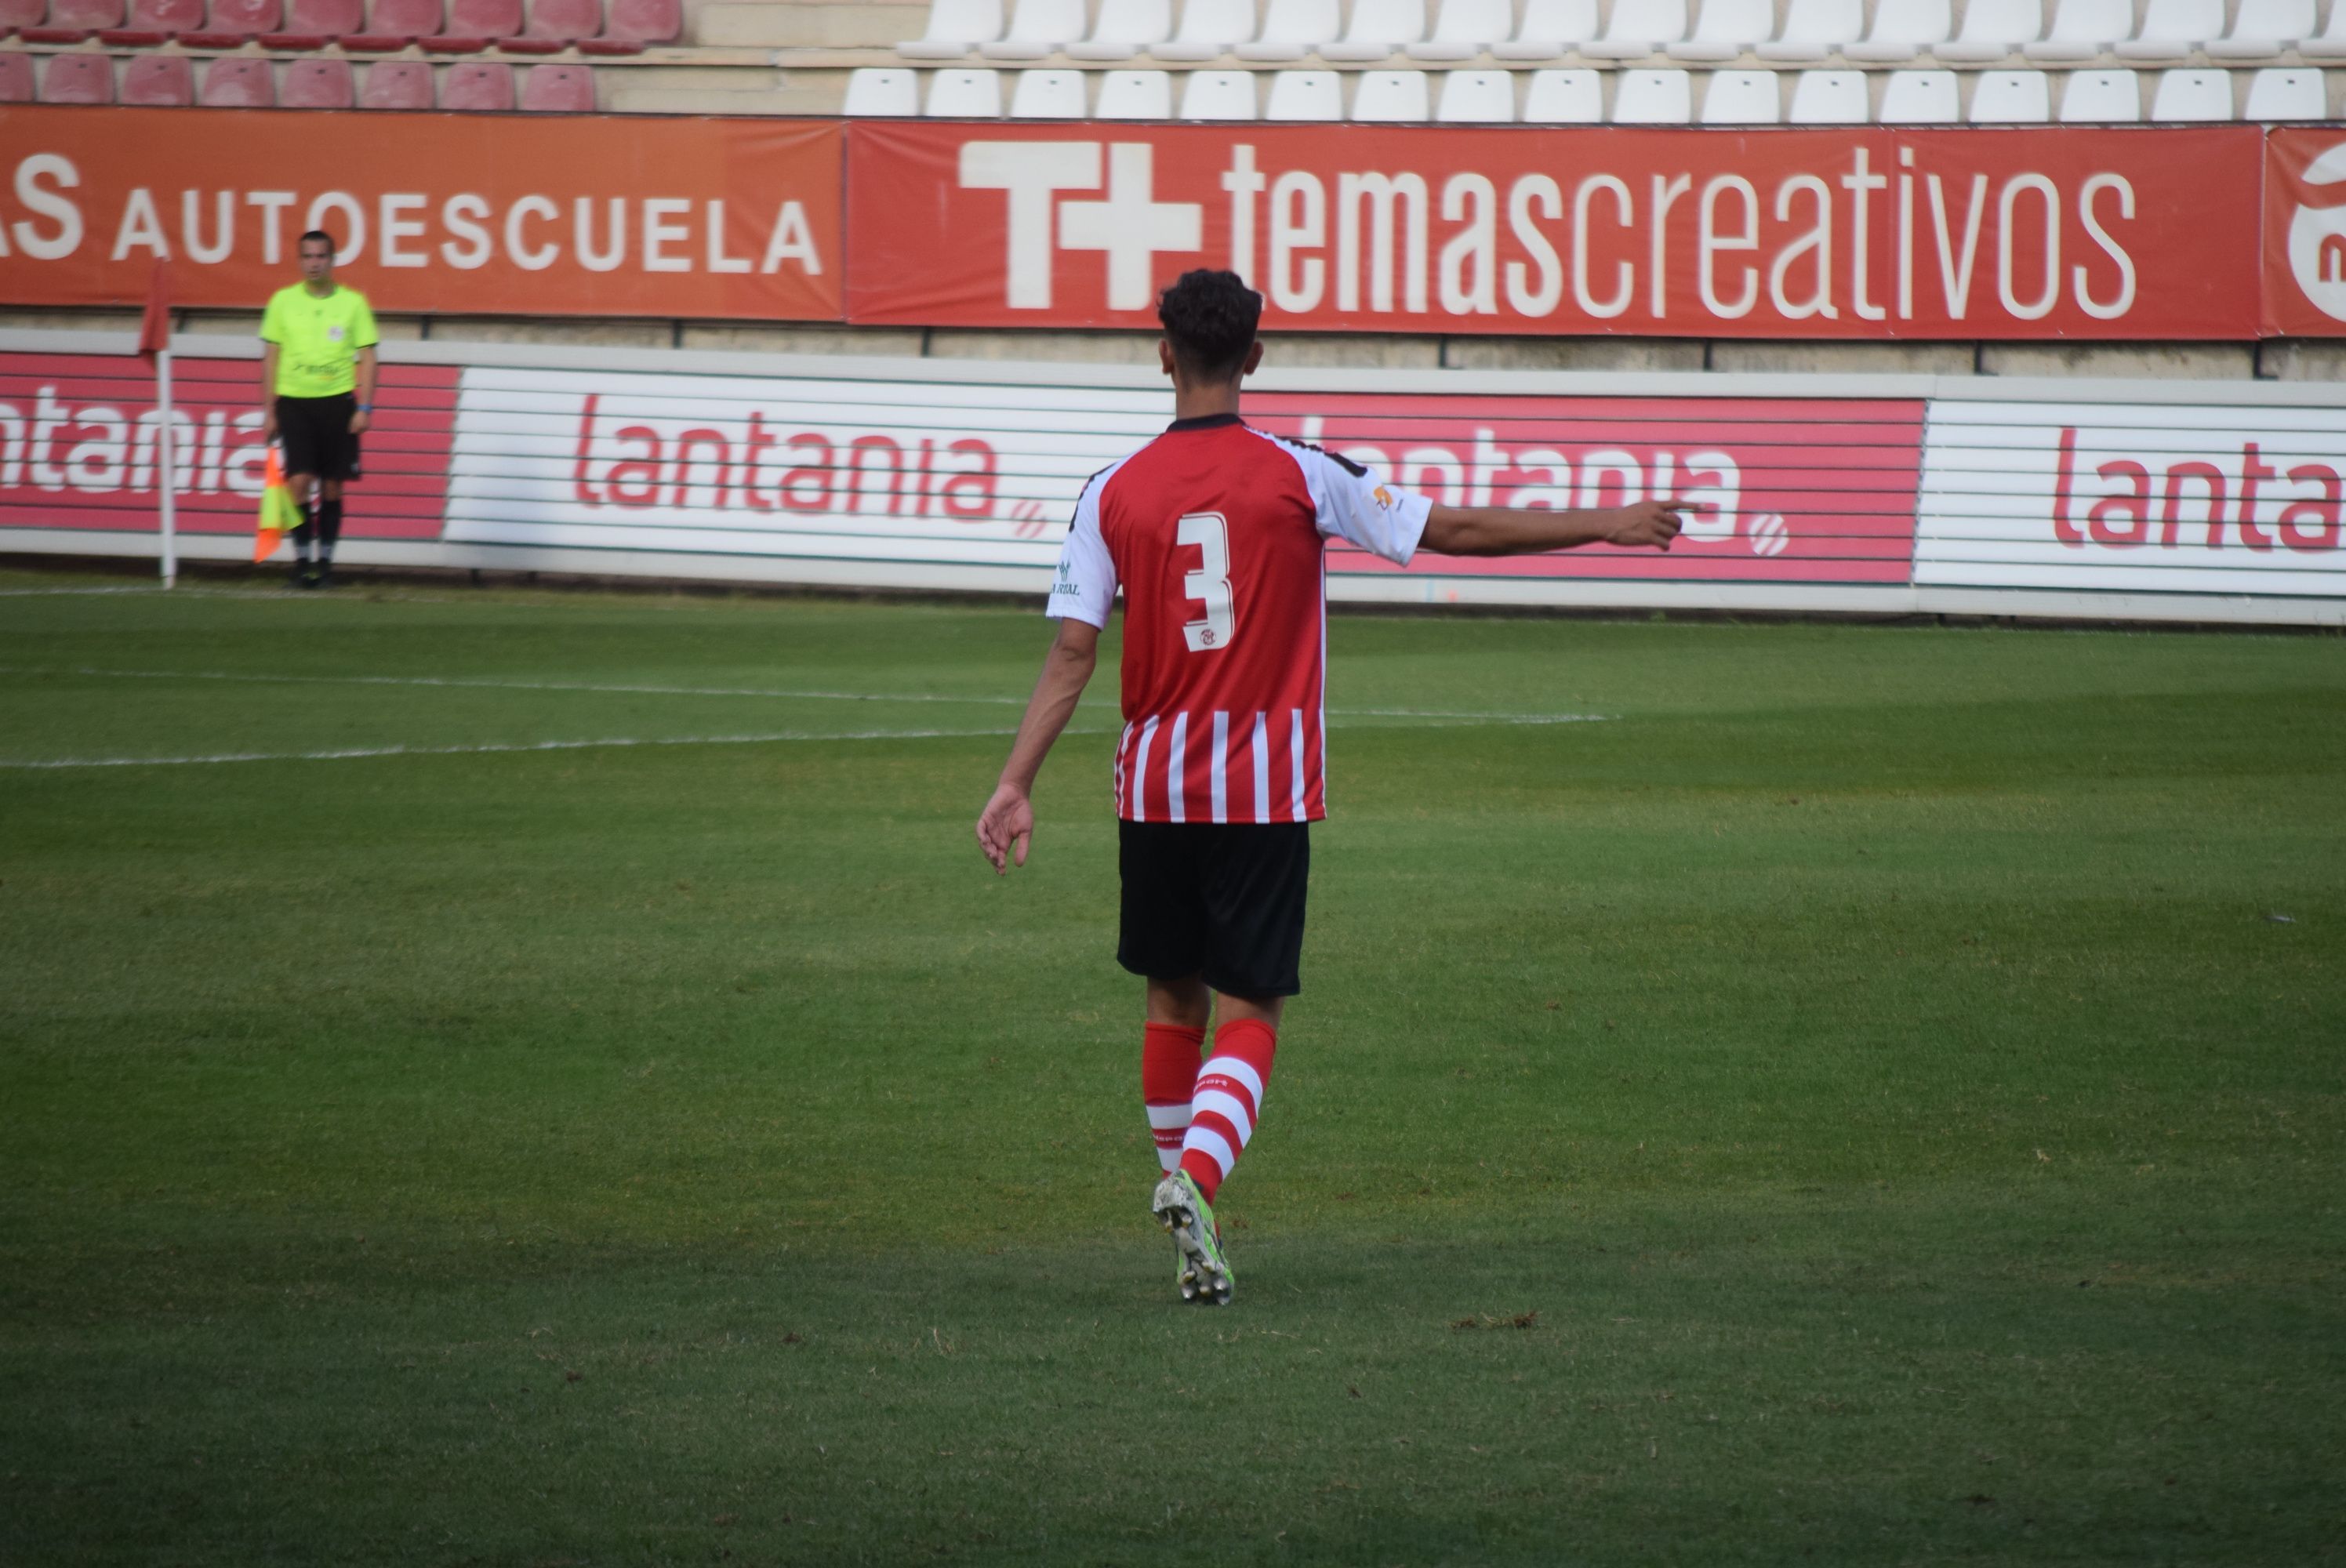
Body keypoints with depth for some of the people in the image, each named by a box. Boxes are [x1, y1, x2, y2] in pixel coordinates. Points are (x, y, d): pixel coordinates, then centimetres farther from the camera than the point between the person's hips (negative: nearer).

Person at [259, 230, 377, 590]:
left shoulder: (352, 303, 3)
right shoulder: (283, 301, 5)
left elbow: (367, 357, 5)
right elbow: (270, 357, 8)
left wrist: (365, 408, -4)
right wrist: (269, 411, 4)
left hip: (338, 402, 0)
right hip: (294, 401, 0)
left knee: (332, 487, 3)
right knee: (299, 480, -12)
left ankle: (326, 561, 15)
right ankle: (301, 560, -4)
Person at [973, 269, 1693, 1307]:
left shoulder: (1114, 493, 0)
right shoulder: (1299, 477, -6)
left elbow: (1071, 653, -6)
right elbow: (1455, 532, -4)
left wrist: (1016, 785, -6)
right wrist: (1609, 526, 3)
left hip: (1155, 784, 2)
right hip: (1266, 790, -2)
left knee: (1173, 999, 18)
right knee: (1247, 1014, -1)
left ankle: (1184, 1193, 23)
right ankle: (1195, 1177, -24)